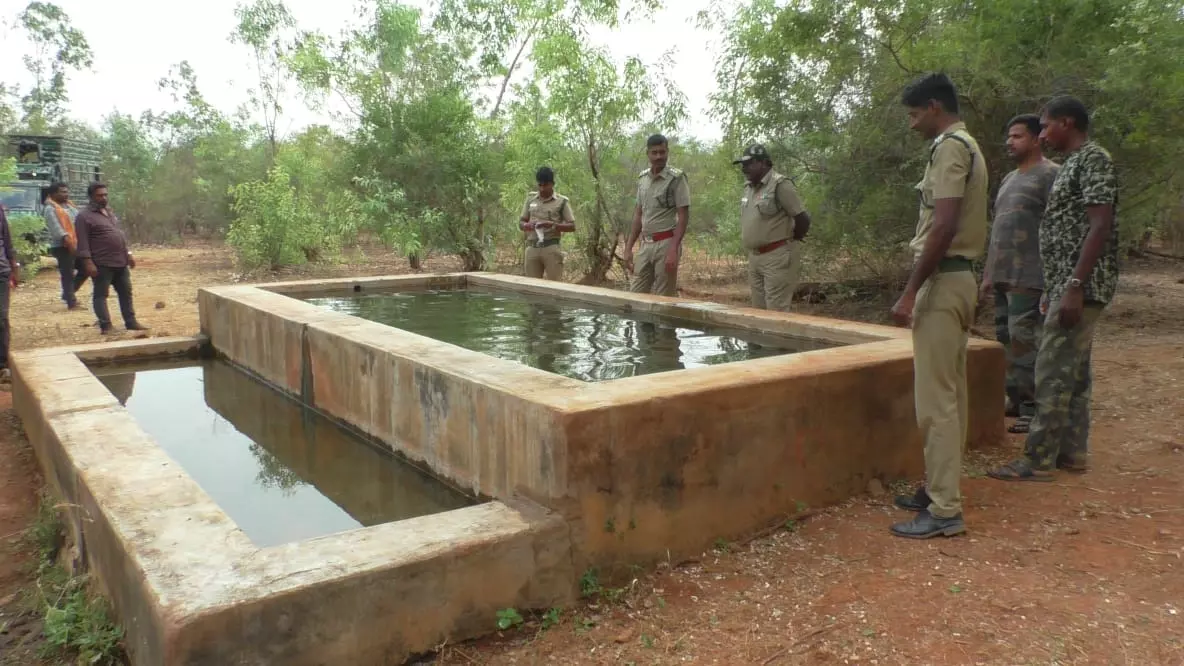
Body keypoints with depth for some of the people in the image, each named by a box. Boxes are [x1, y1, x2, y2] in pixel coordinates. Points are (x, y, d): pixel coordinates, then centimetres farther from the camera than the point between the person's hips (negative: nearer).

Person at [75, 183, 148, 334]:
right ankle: (105, 326, 1)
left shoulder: (110, 213, 17)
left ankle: (131, 322, 19)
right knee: (100, 295, 0)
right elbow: (83, 243, -14)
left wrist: (128, 254, 18)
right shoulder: (84, 217, -8)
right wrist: (88, 262, -21)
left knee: (126, 293, 12)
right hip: (102, 264, -8)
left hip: (121, 262, 8)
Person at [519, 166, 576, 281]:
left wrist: (553, 224, -16)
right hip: (532, 248, 3)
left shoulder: (562, 201, 2)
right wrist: (527, 225, -8)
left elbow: (572, 226, 0)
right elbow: (521, 224, 16)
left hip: (551, 248, -3)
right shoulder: (530, 199, 12)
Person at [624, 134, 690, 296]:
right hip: (646, 244, 7)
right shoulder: (642, 178, 11)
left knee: (664, 298, -2)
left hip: (666, 243, -6)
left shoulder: (676, 178, -8)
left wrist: (673, 250, -21)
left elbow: (683, 216, -12)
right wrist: (629, 247, 11)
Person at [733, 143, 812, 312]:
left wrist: (789, 242, -1)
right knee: (759, 310, 12)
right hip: (754, 257, 9)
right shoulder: (749, 187, 12)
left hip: (778, 256, -9)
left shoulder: (780, 185, -13)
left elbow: (803, 219, -14)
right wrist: (754, 251, 16)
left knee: (777, 312, -8)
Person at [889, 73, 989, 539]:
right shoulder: (967, 147, 20)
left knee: (936, 399, -9)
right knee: (949, 395, 14)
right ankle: (940, 488, 23)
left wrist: (911, 290, -22)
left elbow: (944, 226, -22)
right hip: (956, 277, 11)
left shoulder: (950, 147, -12)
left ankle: (944, 510, -4)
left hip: (942, 280, -11)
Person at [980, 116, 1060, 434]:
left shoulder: (1050, 174, -5)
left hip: (1029, 277, -8)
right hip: (1003, 276, 8)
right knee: (1006, 339, 10)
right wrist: (988, 274, 19)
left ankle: (1031, 410, -3)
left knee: (1024, 342, -9)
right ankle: (1015, 401, 19)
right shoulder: (1008, 179, 21)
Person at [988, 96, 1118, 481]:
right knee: (1073, 371, 13)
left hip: (1080, 287, -10)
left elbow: (1100, 227, -21)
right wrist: (1054, 288, 20)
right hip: (1067, 285, 10)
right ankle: (1072, 451, 20)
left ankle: (1038, 461, -5)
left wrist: (1074, 287, -25)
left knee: (1054, 372, -9)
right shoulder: (1074, 163, 19)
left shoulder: (1093, 159, -12)